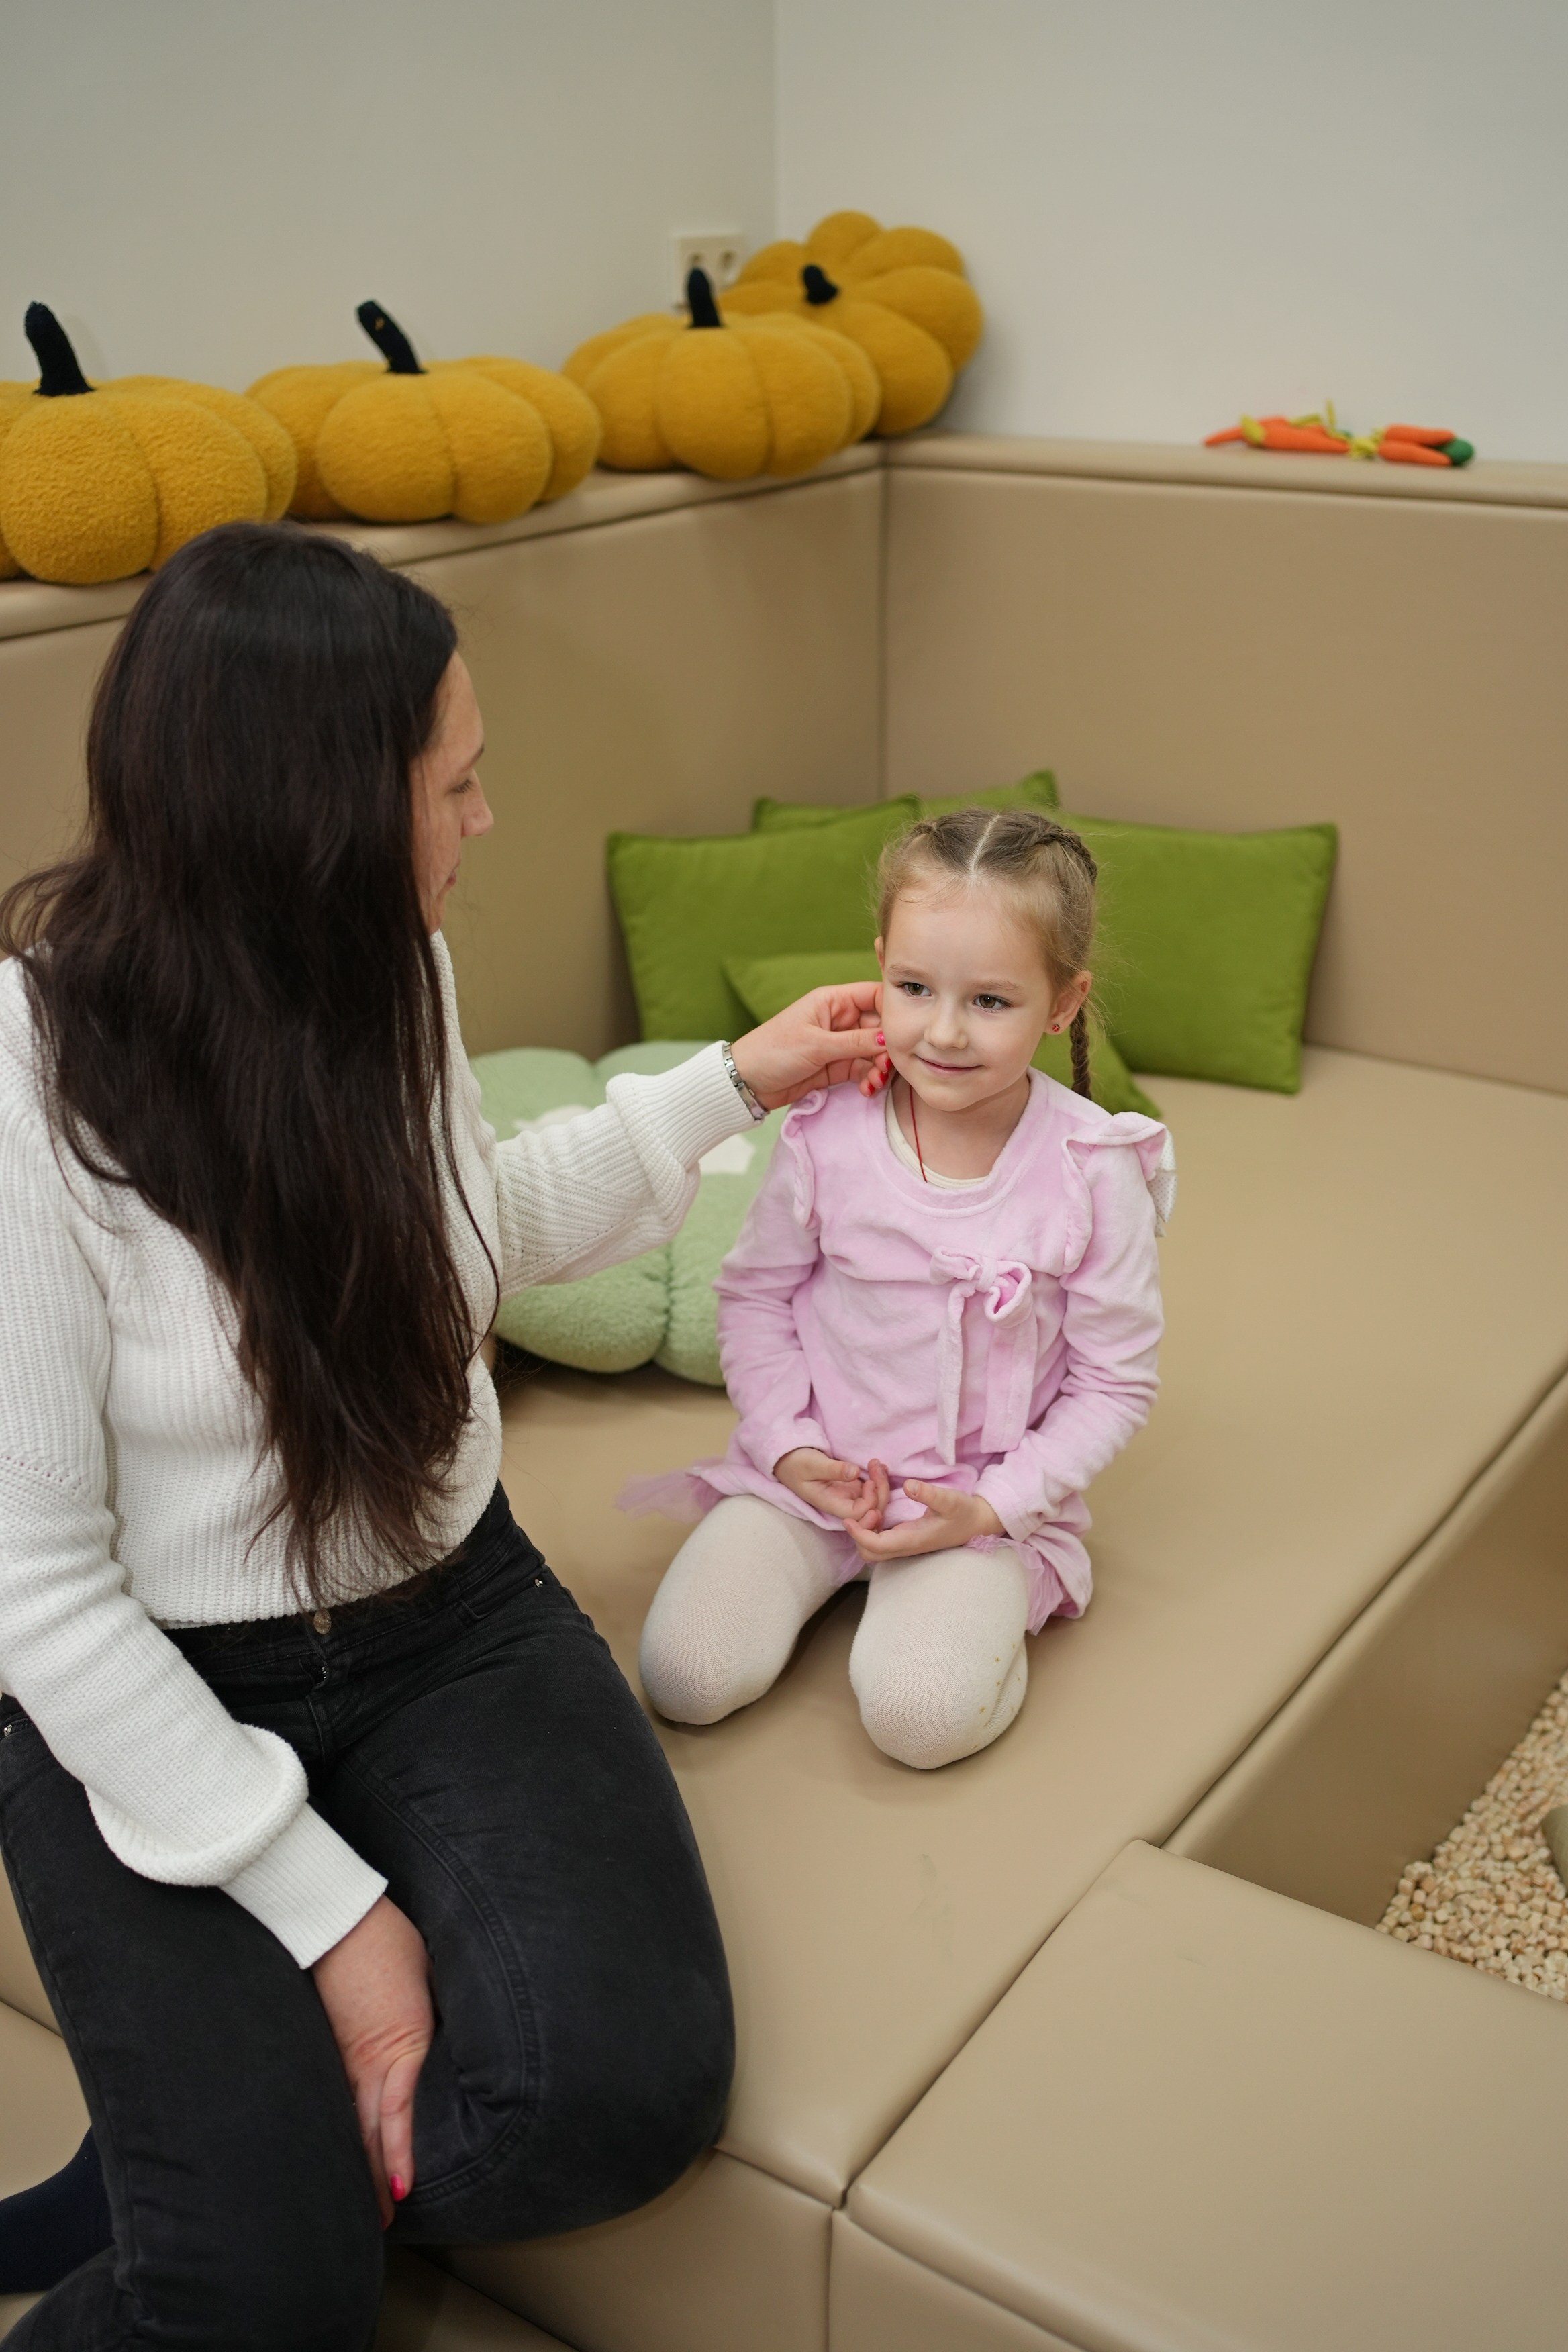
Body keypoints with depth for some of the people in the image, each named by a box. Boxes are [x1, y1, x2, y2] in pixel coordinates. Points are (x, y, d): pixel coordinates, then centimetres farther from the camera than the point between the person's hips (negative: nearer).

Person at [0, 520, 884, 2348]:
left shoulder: (387, 971, -3)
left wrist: (737, 1080, 17)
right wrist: (327, 1905, -19)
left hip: (449, 1613, 6)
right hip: (159, 1697, -5)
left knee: (628, 2082, -19)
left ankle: (186, 2164, 5)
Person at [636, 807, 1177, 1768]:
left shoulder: (1094, 1172, -13)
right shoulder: (828, 1131, -10)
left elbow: (1114, 1382, -6)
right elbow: (755, 1293, 4)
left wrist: (992, 1506, -15)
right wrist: (789, 1446, -8)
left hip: (988, 1495, -2)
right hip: (817, 1468, 3)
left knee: (922, 1715, -26)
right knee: (686, 1677, -12)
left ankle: (984, 1608, 6)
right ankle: (825, 1565, 14)